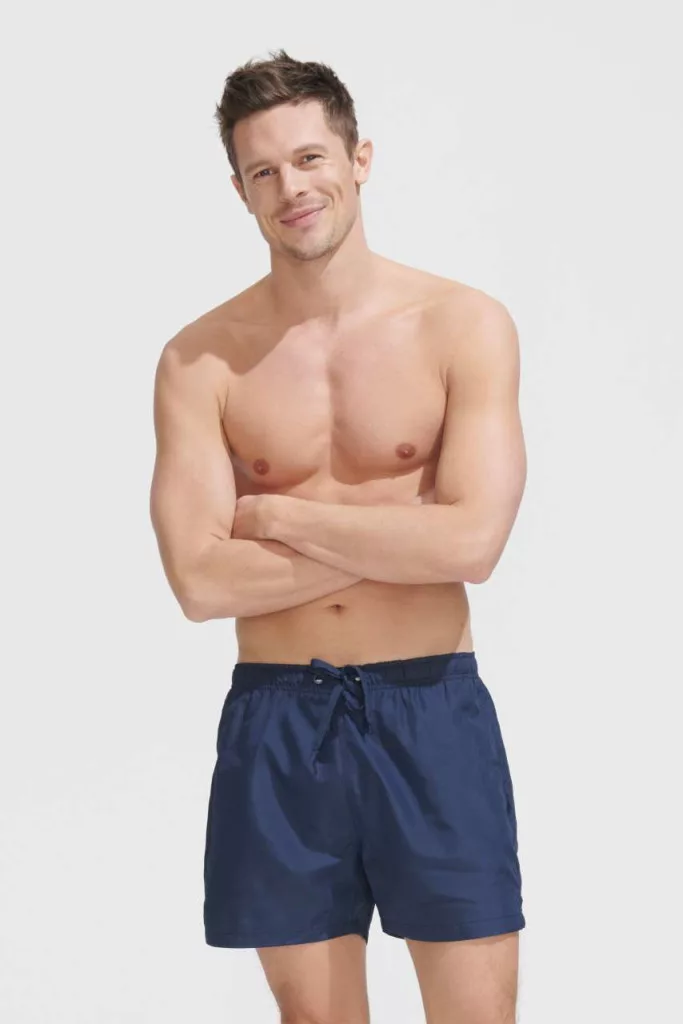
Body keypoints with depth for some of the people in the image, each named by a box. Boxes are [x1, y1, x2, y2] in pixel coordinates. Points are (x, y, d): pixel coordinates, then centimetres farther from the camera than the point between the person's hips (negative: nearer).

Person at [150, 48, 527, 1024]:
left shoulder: (465, 324, -4)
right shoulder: (199, 361, -1)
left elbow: (473, 543, -15)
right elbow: (201, 581, -10)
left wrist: (272, 513, -10)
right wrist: (403, 533, -11)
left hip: (432, 715, -1)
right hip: (277, 724, 1)